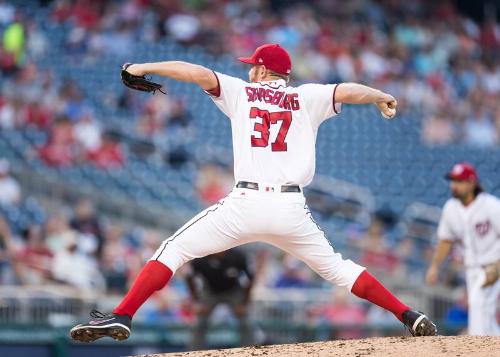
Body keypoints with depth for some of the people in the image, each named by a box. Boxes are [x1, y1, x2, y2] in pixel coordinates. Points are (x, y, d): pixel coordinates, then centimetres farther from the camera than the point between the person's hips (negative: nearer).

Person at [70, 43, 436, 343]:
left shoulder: (241, 92, 11)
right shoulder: (306, 98, 14)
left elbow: (199, 73, -1)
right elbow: (348, 91, 2)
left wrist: (145, 68, 8)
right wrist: (381, 97, 22)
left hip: (247, 203, -3)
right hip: (292, 209, 3)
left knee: (174, 250, 5)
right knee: (336, 267, 19)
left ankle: (121, 317, -10)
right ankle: (410, 317, 10)